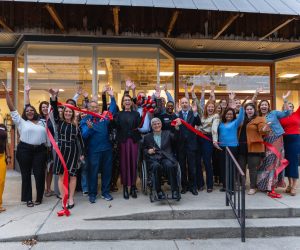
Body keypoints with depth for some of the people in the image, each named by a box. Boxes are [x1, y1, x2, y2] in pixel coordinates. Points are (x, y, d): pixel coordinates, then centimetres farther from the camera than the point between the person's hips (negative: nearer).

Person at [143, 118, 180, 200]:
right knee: (156, 166, -35)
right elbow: (144, 150, 19)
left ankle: (175, 190, -22)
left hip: (166, 158, 0)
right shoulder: (147, 137, 22)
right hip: (153, 159, 0)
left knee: (169, 165, -34)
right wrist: (148, 151, -3)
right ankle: (159, 191, -20)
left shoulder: (167, 133, 21)